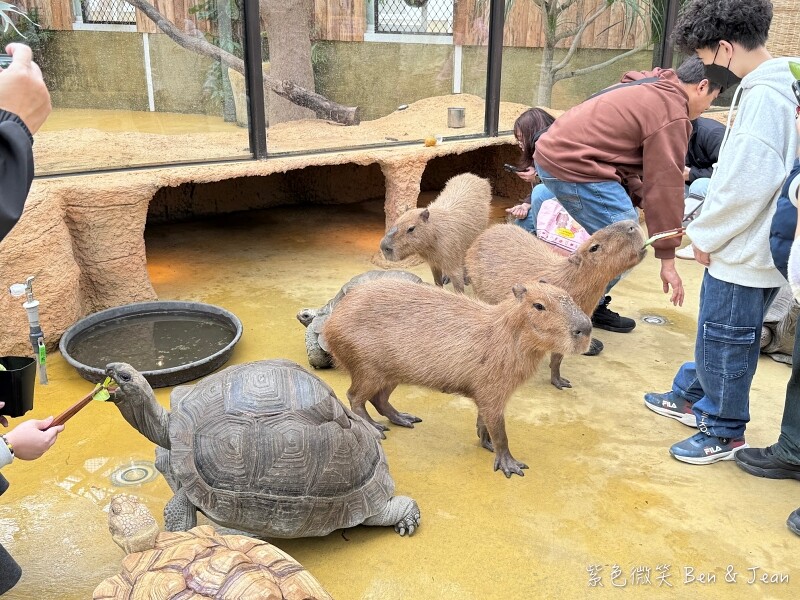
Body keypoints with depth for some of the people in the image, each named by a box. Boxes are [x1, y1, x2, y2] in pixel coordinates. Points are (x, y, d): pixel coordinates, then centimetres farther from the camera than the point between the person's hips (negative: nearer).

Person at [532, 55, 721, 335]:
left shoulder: (647, 89, 21)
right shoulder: (671, 114, -10)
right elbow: (665, 185, -11)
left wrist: (637, 196, 8)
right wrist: (668, 261, -6)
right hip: (573, 167, -10)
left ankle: (592, 308, 25)